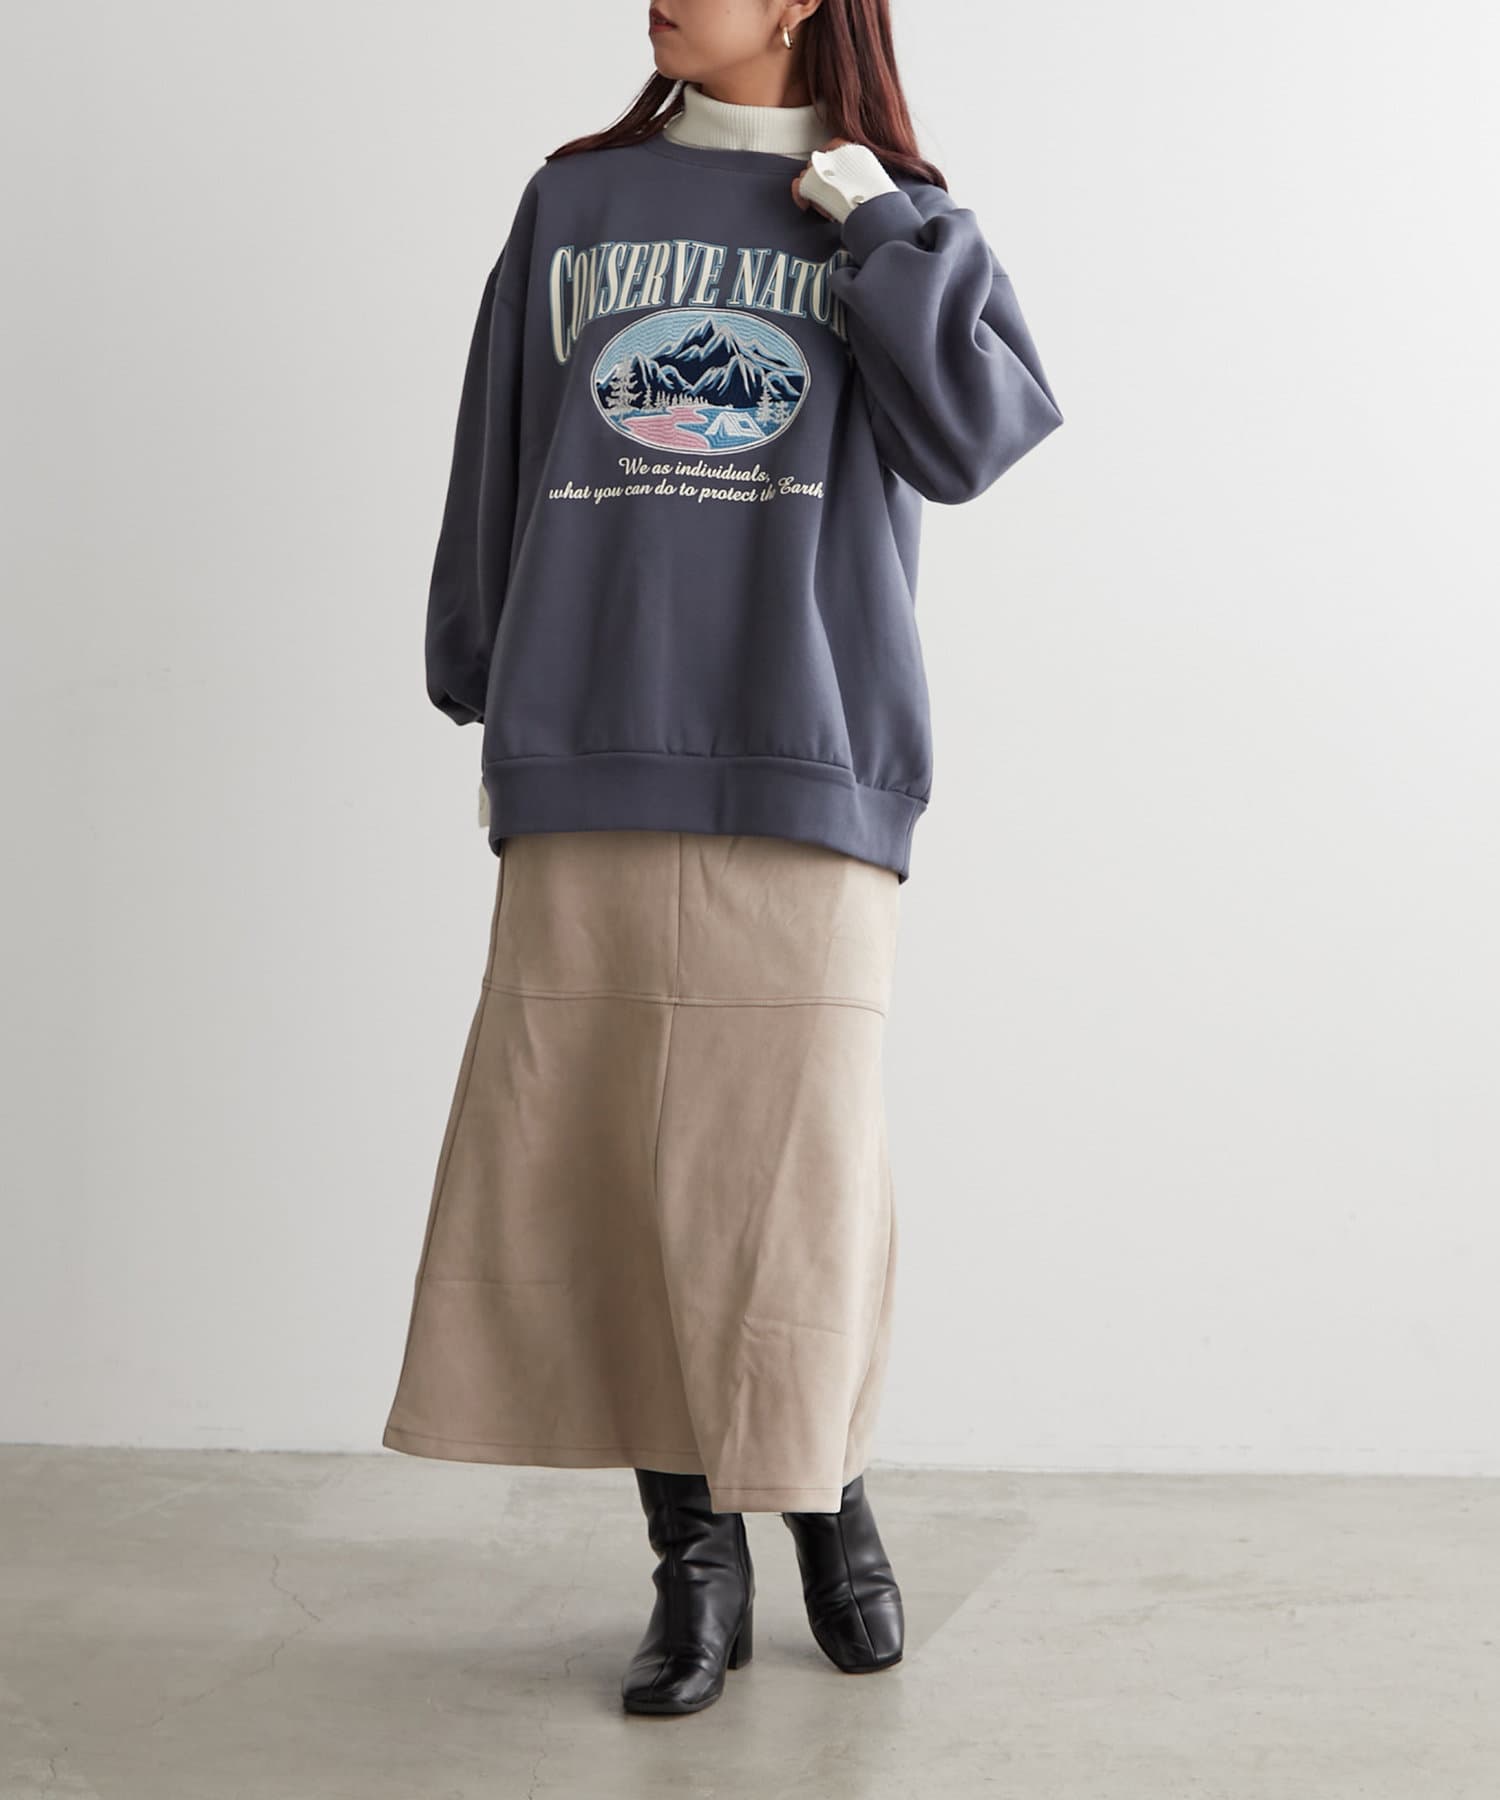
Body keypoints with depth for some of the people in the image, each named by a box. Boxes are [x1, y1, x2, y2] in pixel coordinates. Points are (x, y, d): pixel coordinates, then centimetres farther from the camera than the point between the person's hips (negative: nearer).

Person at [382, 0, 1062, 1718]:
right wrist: (490, 705, 17)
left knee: (794, 1161, -3)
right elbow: (496, 465, 18)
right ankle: (693, 1557, 15)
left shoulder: (895, 214, 12)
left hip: (805, 765, -2)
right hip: (589, 769, 2)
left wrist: (876, 223, -4)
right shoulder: (572, 202, 16)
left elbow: (966, 439, -4)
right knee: (601, 1158, 0)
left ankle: (831, 1499, 22)